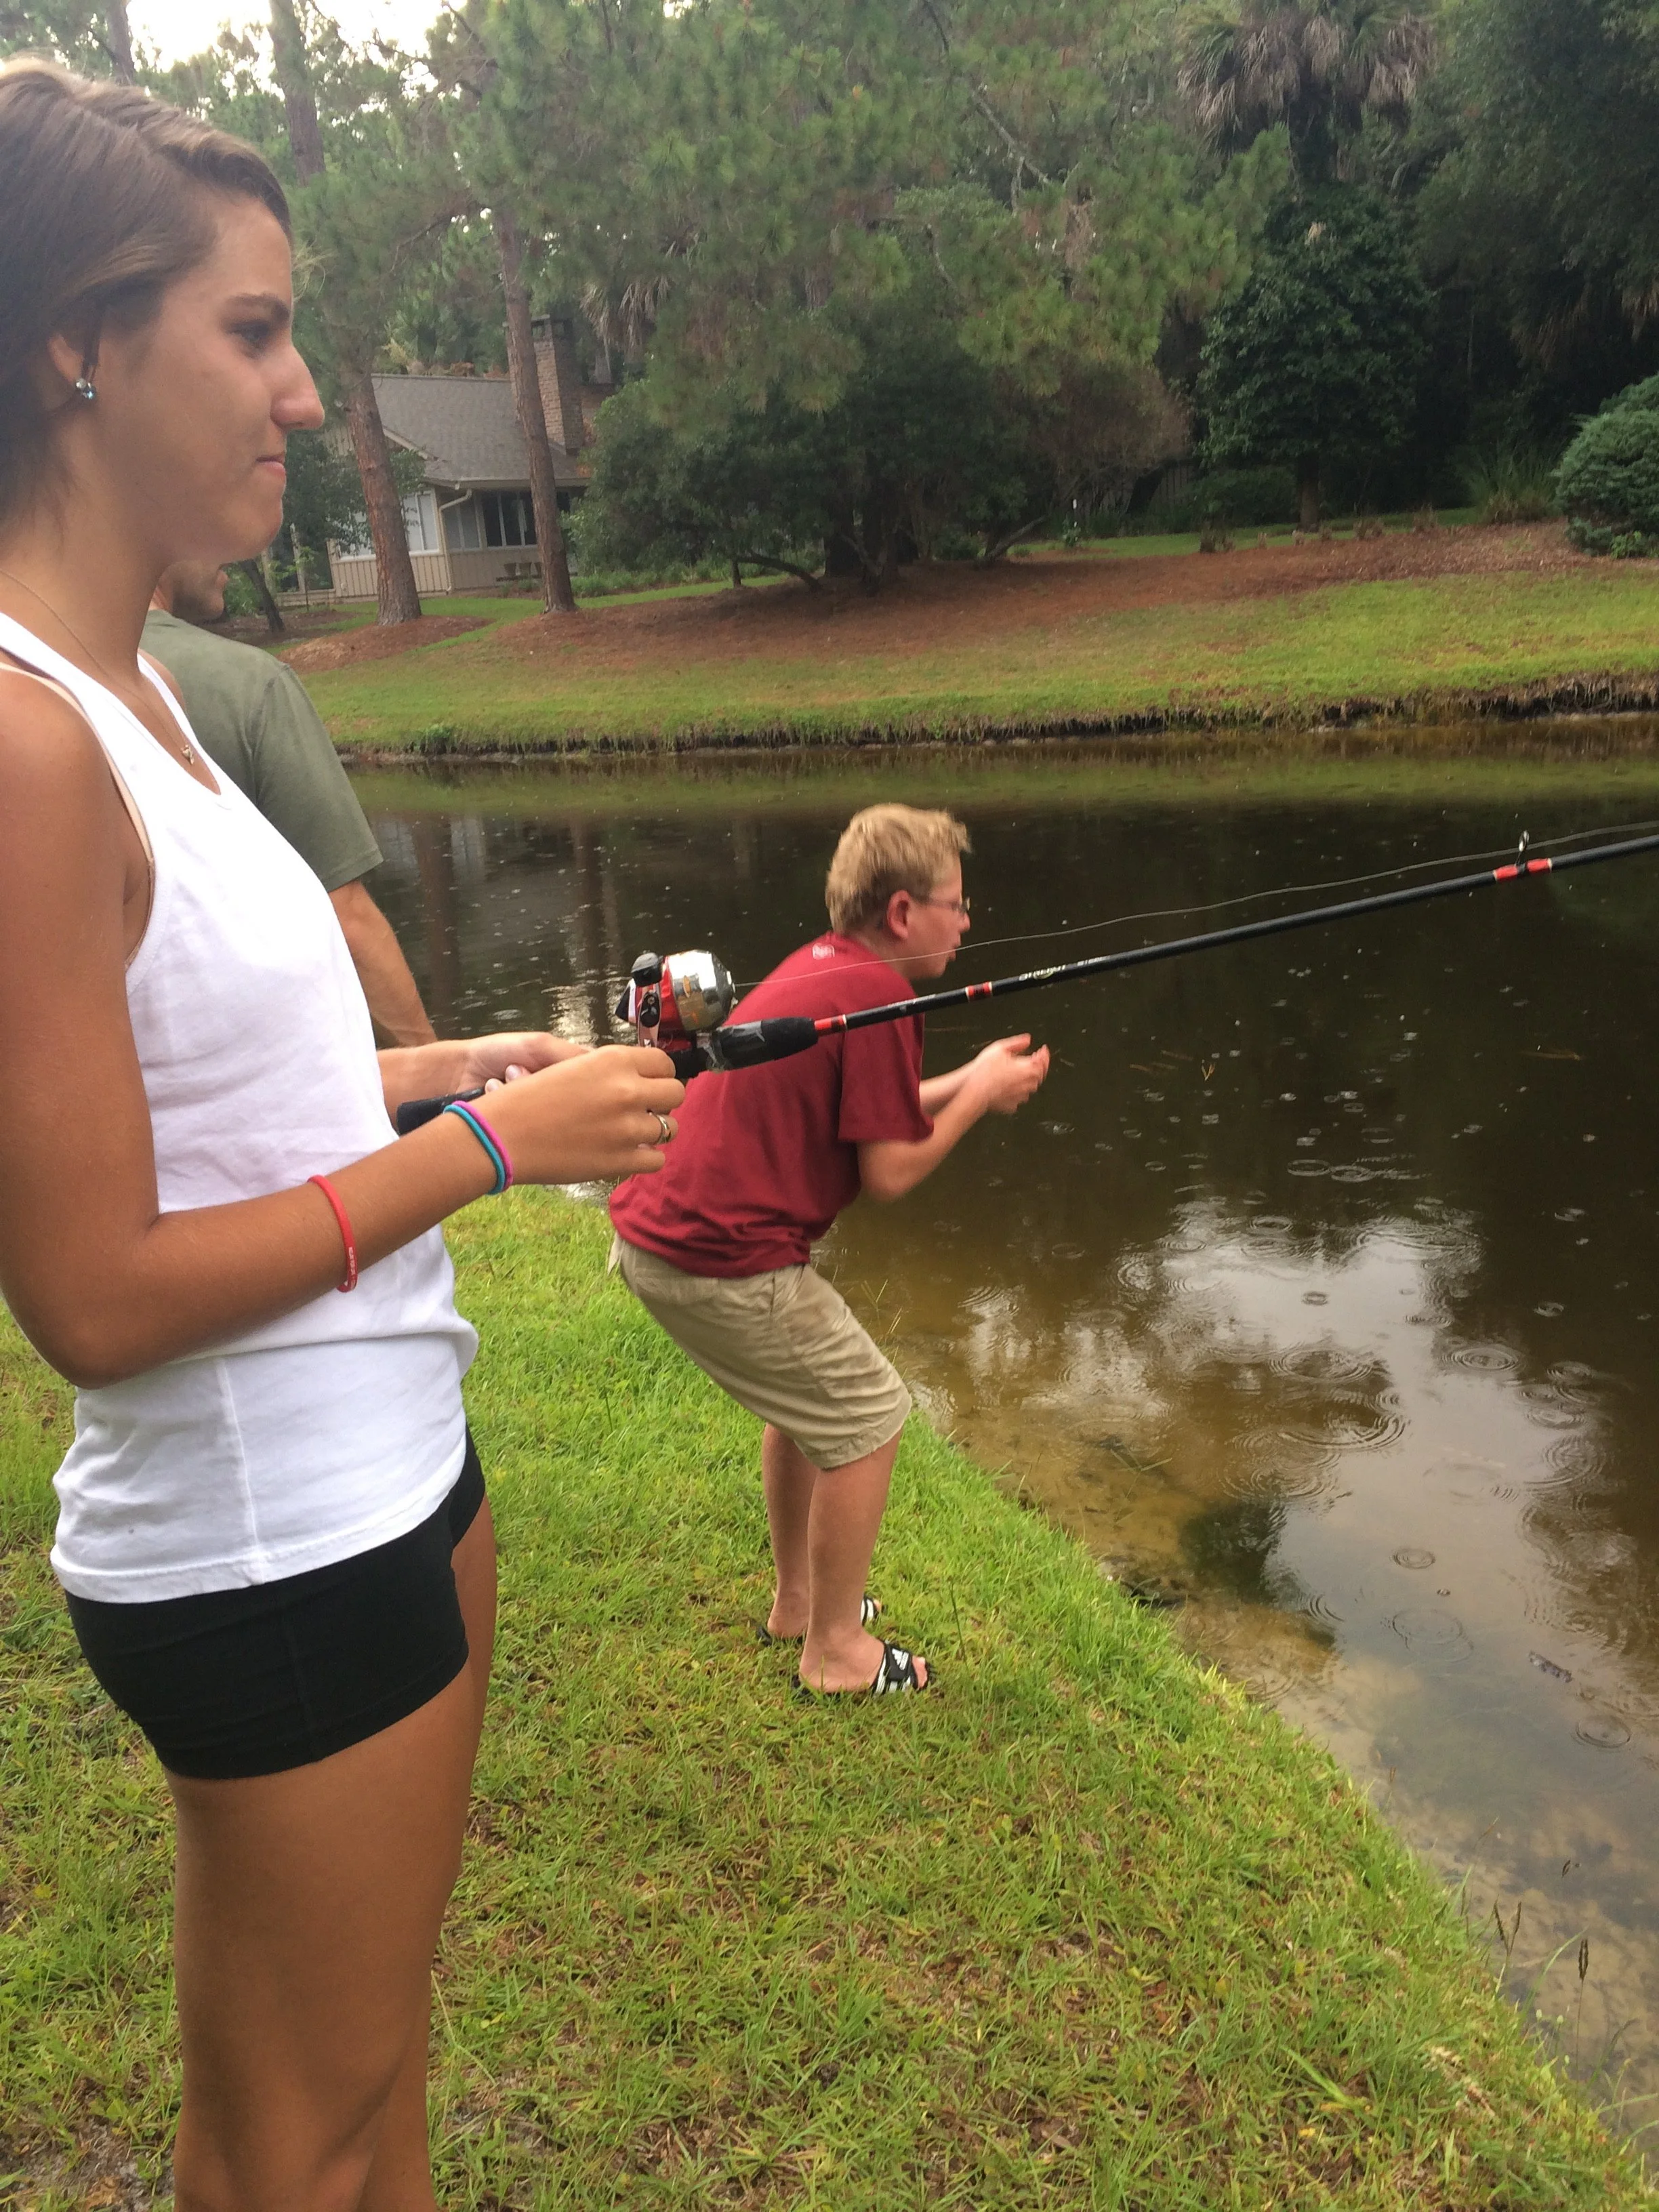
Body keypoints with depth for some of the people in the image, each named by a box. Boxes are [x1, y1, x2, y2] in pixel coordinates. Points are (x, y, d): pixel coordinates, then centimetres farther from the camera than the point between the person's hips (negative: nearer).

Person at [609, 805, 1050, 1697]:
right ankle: (836, 1649, 21)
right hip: (721, 1263, -10)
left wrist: (964, 1081, 16)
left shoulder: (817, 964, 13)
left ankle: (797, 1599, 42)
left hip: (651, 1229, 10)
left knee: (804, 1396, 27)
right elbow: (889, 1172, -13)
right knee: (868, 1416, 6)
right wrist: (981, 1095, 1)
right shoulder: (880, 992, -15)